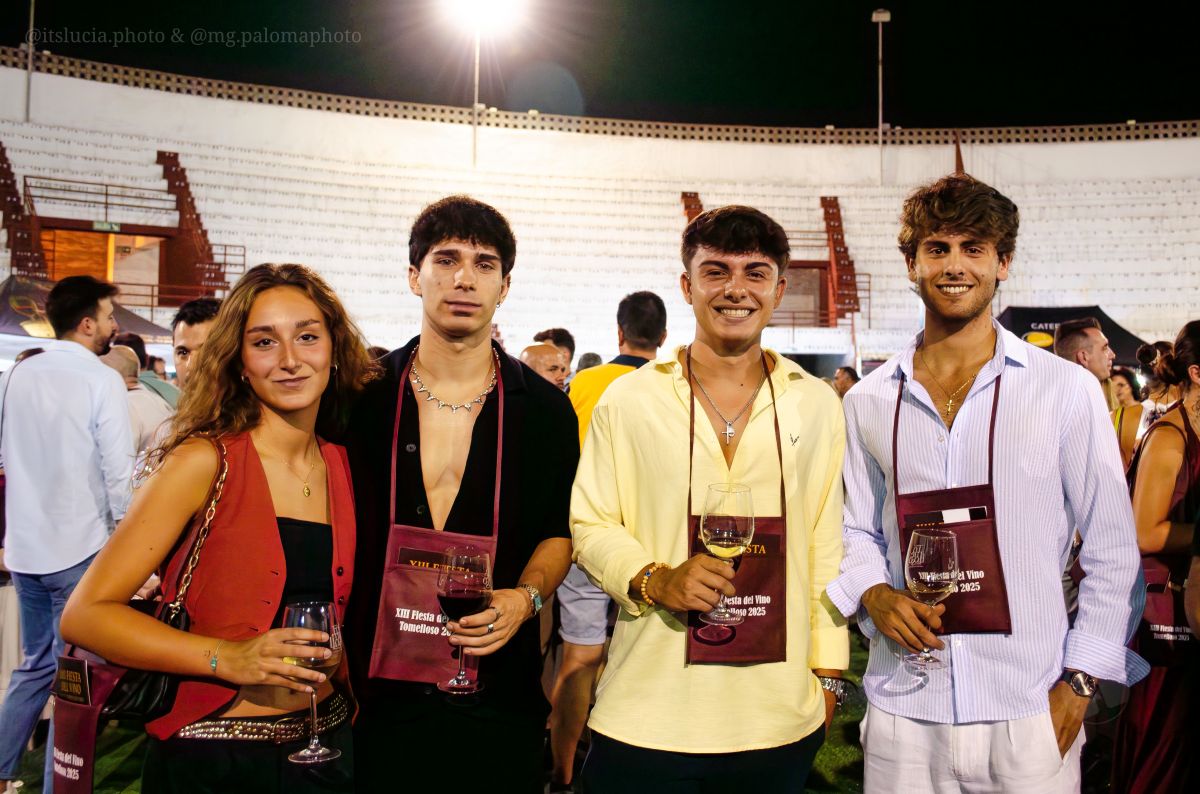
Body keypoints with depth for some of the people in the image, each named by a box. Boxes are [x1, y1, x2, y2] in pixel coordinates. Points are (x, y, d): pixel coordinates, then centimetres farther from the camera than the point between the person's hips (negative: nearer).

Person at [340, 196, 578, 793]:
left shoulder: (545, 408, 1)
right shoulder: (363, 396, 0)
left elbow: (558, 529, 9)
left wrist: (526, 597, -11)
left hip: (500, 693, 0)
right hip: (378, 687, 0)